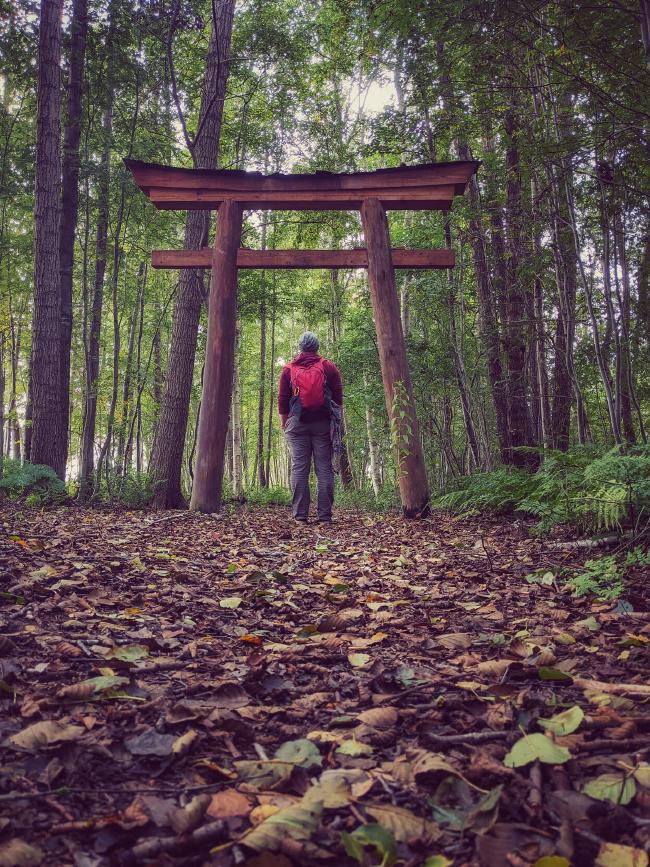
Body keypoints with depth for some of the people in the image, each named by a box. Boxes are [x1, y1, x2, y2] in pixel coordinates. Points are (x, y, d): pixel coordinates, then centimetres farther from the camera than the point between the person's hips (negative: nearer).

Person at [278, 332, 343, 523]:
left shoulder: (289, 369, 7)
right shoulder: (329, 367, 5)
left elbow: (282, 399, 7)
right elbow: (338, 397, 5)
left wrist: (284, 423, 15)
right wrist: (336, 418, 15)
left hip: (297, 424, 0)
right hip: (323, 424, 0)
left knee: (299, 468, 0)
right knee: (324, 468, 0)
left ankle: (300, 515, -3)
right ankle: (325, 515, -2)